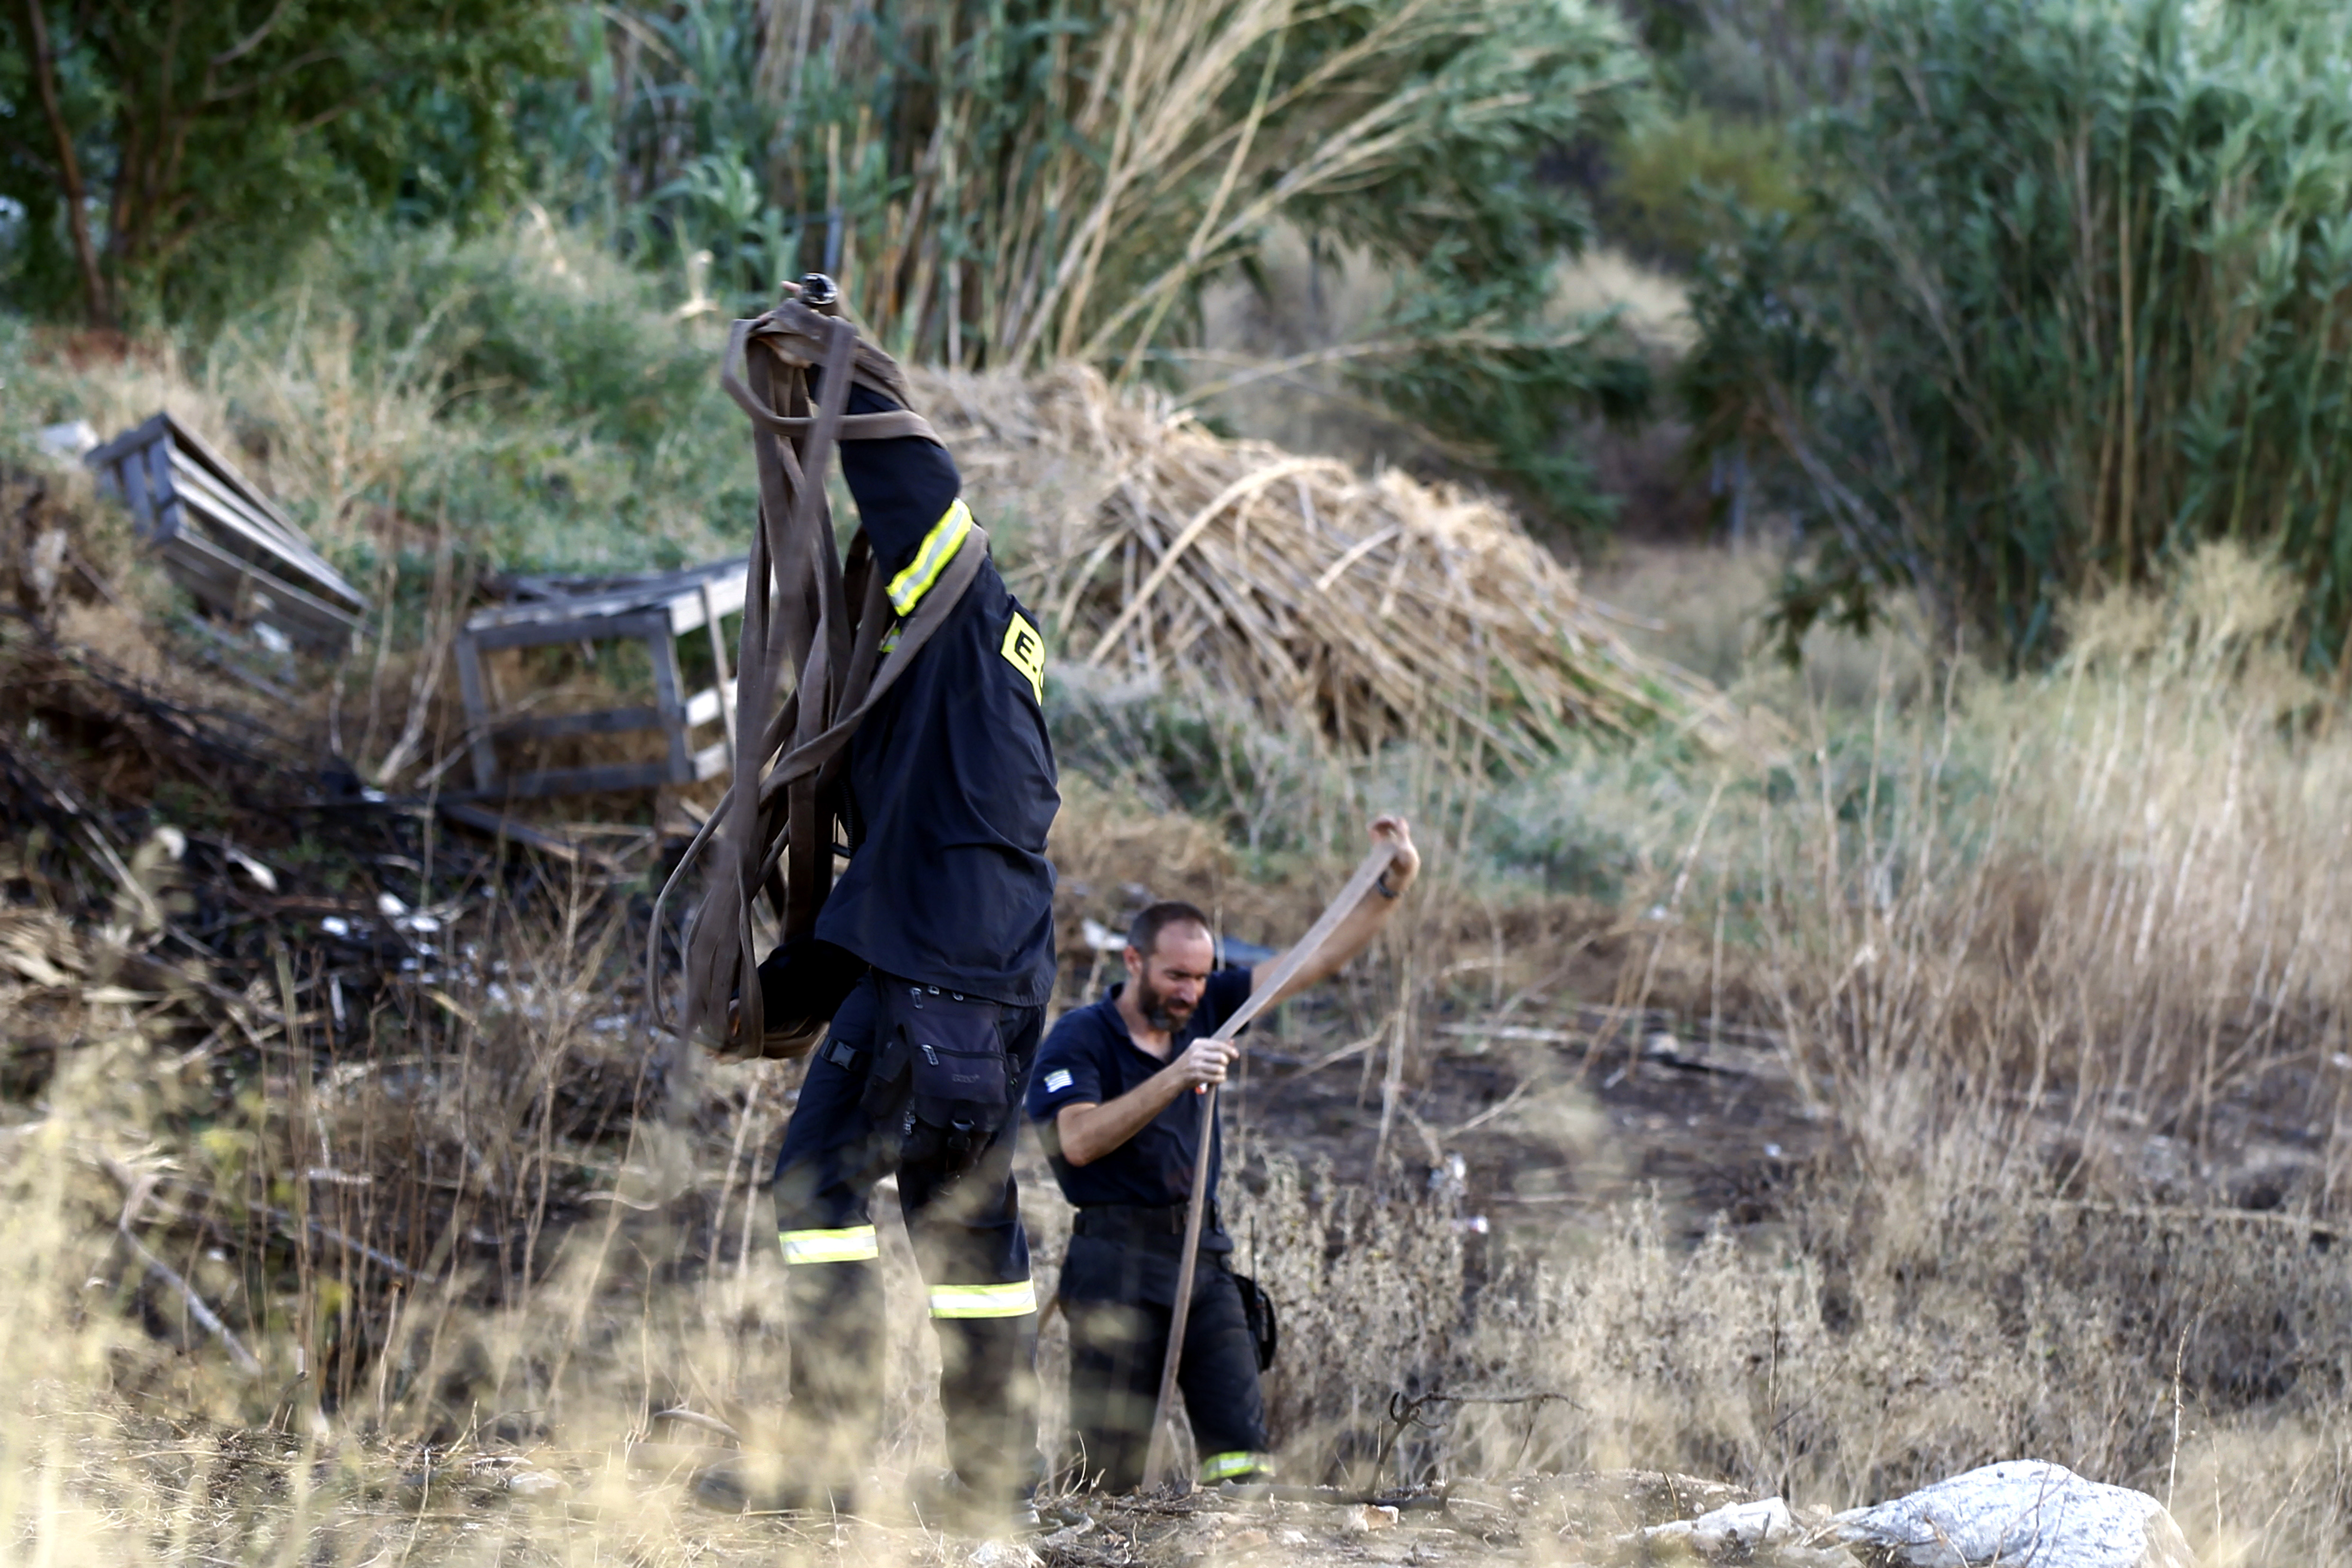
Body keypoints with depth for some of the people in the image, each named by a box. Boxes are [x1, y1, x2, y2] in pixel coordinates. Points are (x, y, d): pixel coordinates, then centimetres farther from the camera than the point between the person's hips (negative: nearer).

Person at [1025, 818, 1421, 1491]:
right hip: (1118, 1263, -5)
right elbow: (1079, 1141, -22)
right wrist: (1174, 1079, -30)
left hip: (1203, 1258, 5)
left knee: (1240, 1445, -10)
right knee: (1107, 1477, -4)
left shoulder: (1206, 1010, 10)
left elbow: (1316, 963, 8)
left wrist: (1395, 884, -3)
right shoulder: (1080, 1038, -5)